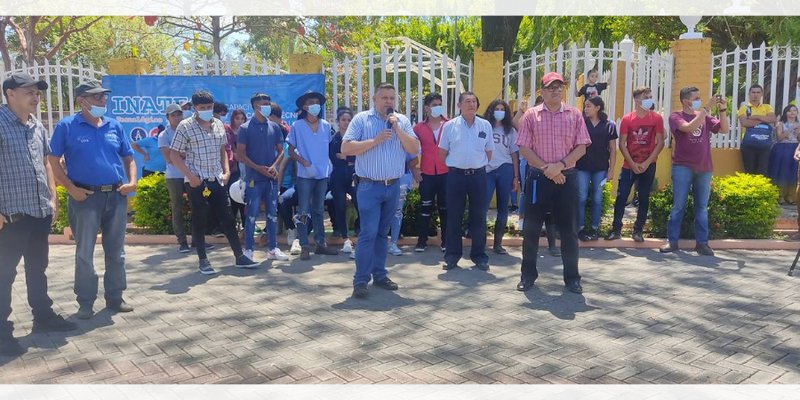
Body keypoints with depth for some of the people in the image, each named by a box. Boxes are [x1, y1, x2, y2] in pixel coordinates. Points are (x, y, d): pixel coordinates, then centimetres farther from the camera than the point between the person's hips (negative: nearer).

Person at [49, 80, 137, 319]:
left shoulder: (115, 126, 10)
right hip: (85, 197, -4)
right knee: (84, 253, 2)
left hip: (116, 196, 4)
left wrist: (132, 181, -2)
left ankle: (115, 298, 22)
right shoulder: (67, 127, -2)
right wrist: (71, 188, -11)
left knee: (116, 251, 10)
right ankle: (86, 302, 15)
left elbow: (128, 158, 15)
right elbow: (54, 161, -1)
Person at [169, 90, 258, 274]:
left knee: (227, 218, 6)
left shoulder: (219, 124, 8)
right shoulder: (185, 126, -7)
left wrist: (226, 171, 5)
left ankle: (240, 256, 13)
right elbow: (174, 155, -5)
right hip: (197, 181, -4)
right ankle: (203, 260, 14)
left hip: (217, 180, 4)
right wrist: (190, 176, -13)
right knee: (199, 221, 4)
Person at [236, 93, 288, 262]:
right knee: (252, 214, -2)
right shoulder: (245, 128, -2)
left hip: (272, 178, 4)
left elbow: (280, 150, 10)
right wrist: (258, 168, -14)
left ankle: (272, 248, 17)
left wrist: (274, 166, -8)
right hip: (254, 178, -4)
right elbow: (240, 154, -5)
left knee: (272, 214, 8)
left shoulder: (274, 127, 9)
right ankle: (248, 249, 8)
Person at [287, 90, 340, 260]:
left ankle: (320, 244, 21)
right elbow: (291, 151, -1)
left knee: (319, 210, 13)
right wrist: (304, 162, -14)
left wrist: (328, 162, 4)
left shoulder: (326, 126, 6)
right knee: (303, 212, -2)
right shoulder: (297, 126, -3)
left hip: (323, 174, 4)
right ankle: (304, 247, 3)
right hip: (305, 175, -4)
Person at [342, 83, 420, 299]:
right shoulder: (361, 119, -2)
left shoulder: (402, 121, 8)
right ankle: (360, 281, -3)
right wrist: (375, 140, -16)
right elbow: (346, 148, -11)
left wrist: (397, 128, -11)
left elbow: (414, 149, -1)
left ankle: (379, 275, 22)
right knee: (368, 233, -9)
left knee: (382, 233, 13)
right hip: (369, 186, -4)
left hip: (393, 186, 4)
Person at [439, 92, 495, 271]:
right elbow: (442, 152, 6)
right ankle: (452, 256, 14)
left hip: (478, 175, 1)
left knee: (479, 217, 6)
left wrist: (479, 166, 10)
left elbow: (489, 152, 12)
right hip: (456, 175, -1)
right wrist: (455, 165, 8)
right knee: (453, 217, 4)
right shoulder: (449, 126, 0)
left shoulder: (485, 125, 4)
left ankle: (479, 256, 16)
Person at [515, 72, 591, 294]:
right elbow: (524, 149, -3)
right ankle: (528, 274, 18)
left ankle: (572, 277, 16)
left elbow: (581, 148, 1)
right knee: (531, 228, 5)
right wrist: (546, 169, -12)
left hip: (567, 178, 1)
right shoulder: (531, 115, 2)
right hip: (538, 178, 0)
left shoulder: (574, 114, 5)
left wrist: (560, 165, -14)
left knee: (569, 229, 5)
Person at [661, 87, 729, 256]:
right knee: (678, 205, -1)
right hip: (683, 167, -4)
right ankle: (672, 241, 5)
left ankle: (702, 242, 12)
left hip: (704, 168, 4)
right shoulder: (676, 116, -1)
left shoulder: (705, 117, 11)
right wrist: (706, 108, -19)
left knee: (702, 207, 7)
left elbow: (724, 129, 4)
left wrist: (722, 110, -7)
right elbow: (689, 127, -19)